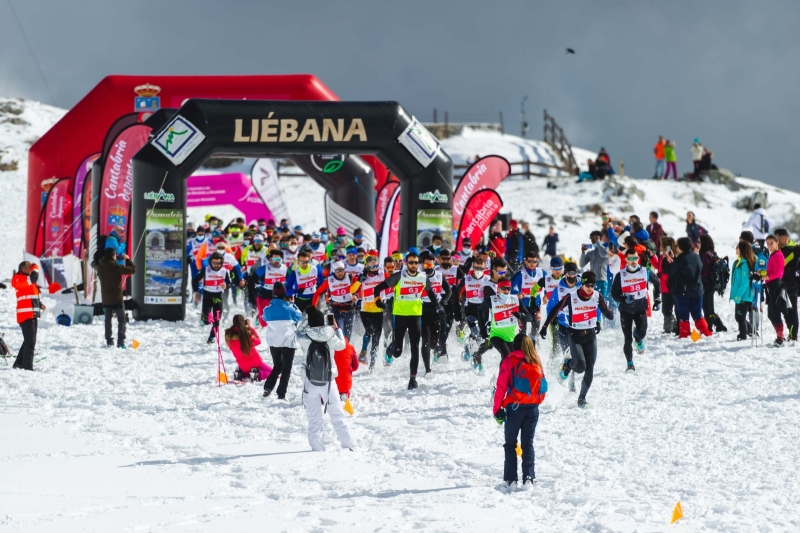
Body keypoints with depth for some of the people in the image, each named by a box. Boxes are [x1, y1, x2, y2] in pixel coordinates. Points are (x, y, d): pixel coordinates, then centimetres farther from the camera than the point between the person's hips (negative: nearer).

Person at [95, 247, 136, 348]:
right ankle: (121, 341, -4)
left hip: (106, 299, 5)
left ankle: (109, 341, 12)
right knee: (121, 320, 4)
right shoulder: (116, 267, -18)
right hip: (117, 298, -5)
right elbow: (132, 270, -16)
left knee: (108, 320, 14)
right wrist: (127, 259, 1)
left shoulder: (100, 267, -1)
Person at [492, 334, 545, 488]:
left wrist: (497, 409, -5)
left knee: (510, 443, 8)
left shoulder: (509, 361, -5)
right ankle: (528, 477, -1)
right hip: (533, 407, 3)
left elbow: (501, 387, -8)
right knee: (528, 443, 9)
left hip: (514, 406, -3)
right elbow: (543, 385, 8)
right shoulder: (536, 362, 5)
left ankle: (510, 478, 3)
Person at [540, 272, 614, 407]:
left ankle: (582, 397, 14)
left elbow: (606, 311, 4)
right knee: (580, 366, -18)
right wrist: (544, 327, -3)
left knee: (589, 369, -1)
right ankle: (567, 365, 17)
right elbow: (555, 310, -5)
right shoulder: (571, 297, -14)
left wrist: (609, 313, -20)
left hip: (591, 335, 3)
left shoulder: (597, 297, -4)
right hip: (575, 335, -3)